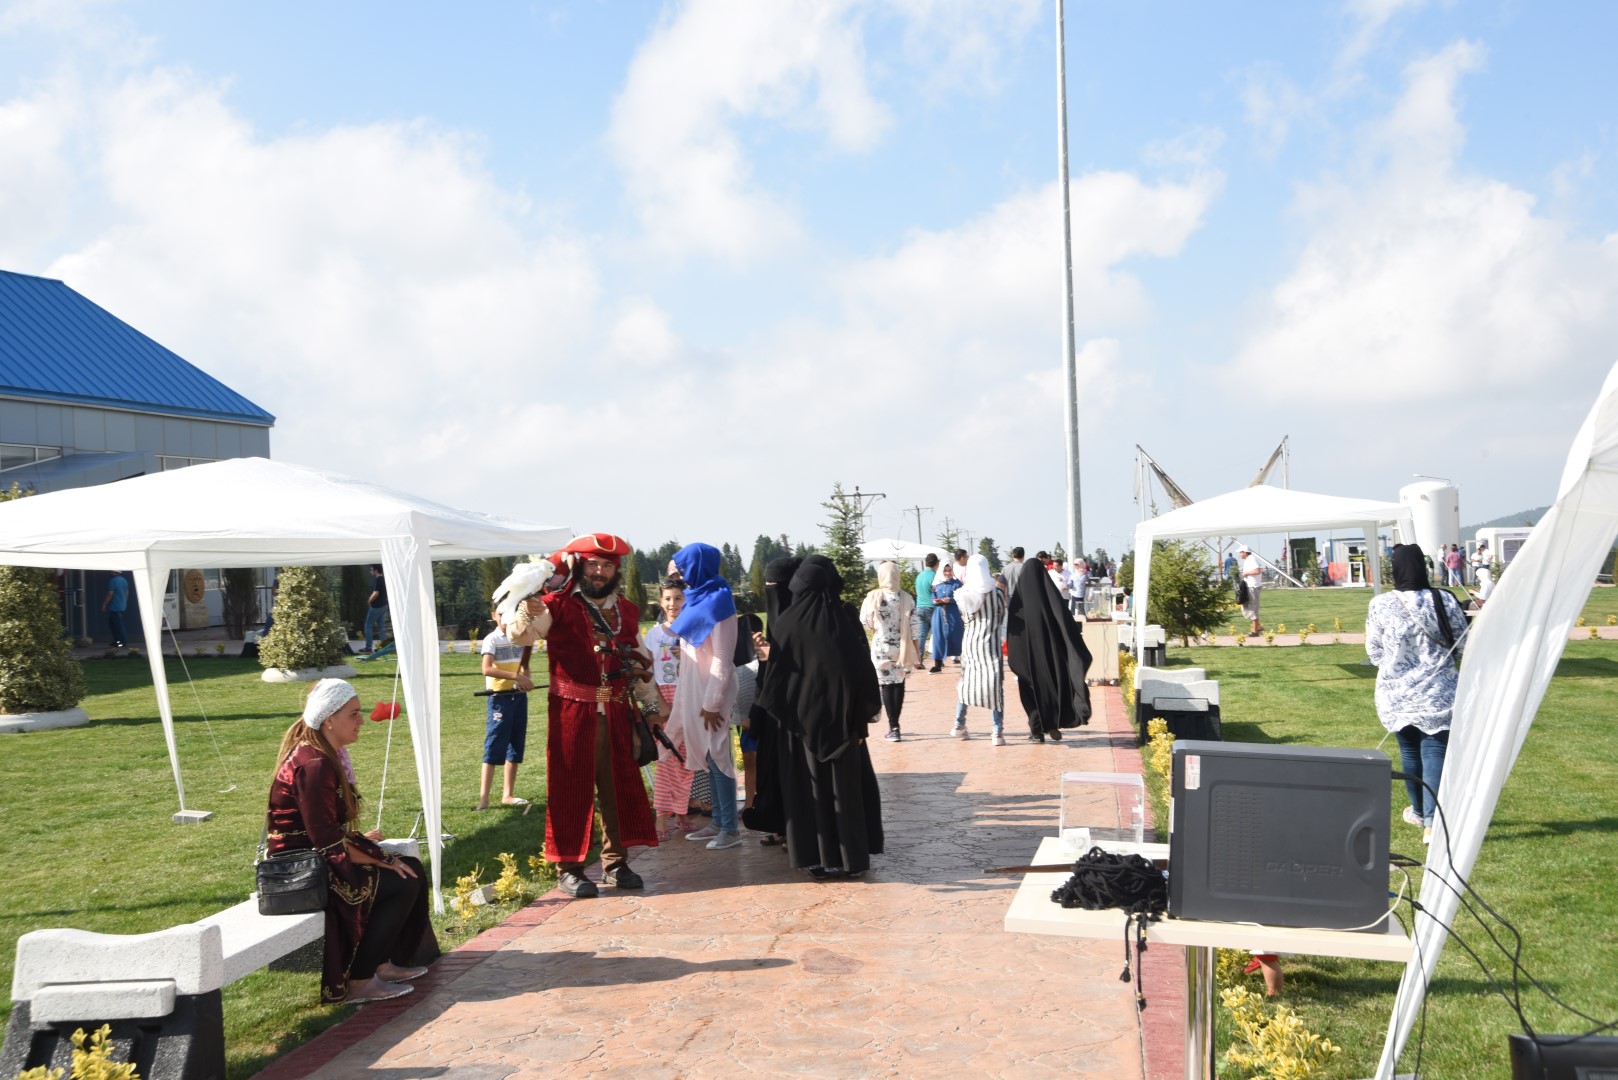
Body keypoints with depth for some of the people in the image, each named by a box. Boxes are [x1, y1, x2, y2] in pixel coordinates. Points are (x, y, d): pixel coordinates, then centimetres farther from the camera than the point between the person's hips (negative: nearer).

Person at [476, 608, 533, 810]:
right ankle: (483, 797, -5)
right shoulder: (491, 639, -8)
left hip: (519, 696, 6)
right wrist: (515, 676, -30)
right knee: (494, 748, -7)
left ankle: (508, 794, 19)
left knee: (516, 746, 10)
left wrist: (527, 679, -4)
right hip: (500, 697, -6)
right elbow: (487, 669, -21)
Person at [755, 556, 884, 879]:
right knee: (845, 783, 11)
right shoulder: (846, 618, -6)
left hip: (803, 713, -1)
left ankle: (816, 857, 10)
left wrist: (779, 710, 8)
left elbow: (778, 671, -4)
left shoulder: (787, 623, -8)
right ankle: (850, 856, 15)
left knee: (810, 784, 9)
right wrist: (868, 708, 3)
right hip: (842, 712, 1)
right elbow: (864, 664, -4)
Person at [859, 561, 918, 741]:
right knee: (899, 684, 16)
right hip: (902, 647, 2)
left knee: (887, 686, 6)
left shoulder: (872, 597, -10)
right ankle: (894, 724, 22)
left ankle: (893, 728, 2)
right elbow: (914, 626, -3)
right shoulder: (906, 597, -5)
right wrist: (916, 651, 5)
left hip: (881, 647, -2)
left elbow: (864, 622, -1)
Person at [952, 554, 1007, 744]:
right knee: (995, 685, 0)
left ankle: (959, 725, 24)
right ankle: (998, 731, -4)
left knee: (965, 681, 17)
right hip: (990, 642, -3)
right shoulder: (996, 592, -8)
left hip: (969, 641, 3)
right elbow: (1001, 616, 5)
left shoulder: (963, 594, -2)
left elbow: (966, 617, 9)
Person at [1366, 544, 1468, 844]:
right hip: (1438, 692, -1)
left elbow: (1373, 651, 0)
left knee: (1409, 752, 17)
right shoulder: (1445, 601, -8)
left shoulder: (1380, 605, -11)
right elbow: (1462, 645, 3)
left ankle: (1419, 811, 35)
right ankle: (1431, 822, -10)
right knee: (1435, 752, 0)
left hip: (1397, 693, 1)